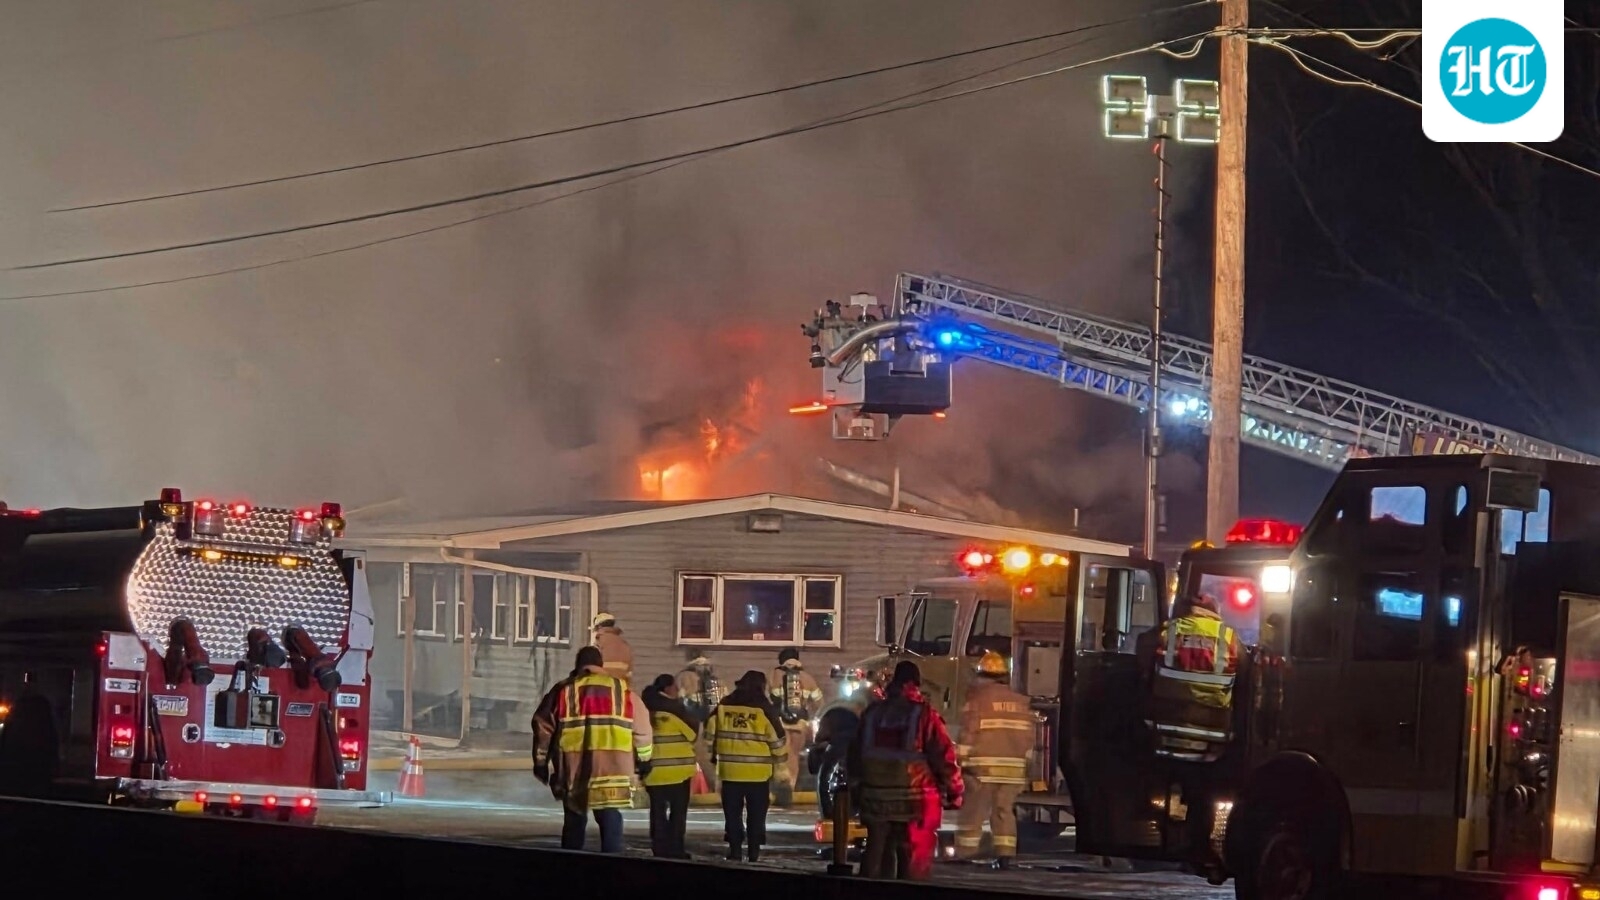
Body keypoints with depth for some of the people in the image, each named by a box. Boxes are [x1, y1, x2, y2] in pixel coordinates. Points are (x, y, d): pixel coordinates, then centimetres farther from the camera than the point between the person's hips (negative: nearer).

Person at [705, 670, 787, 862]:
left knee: (732, 812, 9)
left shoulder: (723, 706, 4)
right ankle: (754, 850, 3)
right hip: (757, 772, -2)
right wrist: (778, 760, 10)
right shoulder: (763, 708, -6)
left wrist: (713, 753, 24)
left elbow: (710, 731, 10)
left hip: (730, 770, 2)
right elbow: (777, 738, -4)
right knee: (756, 814, 5)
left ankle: (734, 849, 7)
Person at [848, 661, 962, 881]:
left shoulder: (872, 713, 7)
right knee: (915, 864, -1)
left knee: (876, 857, 13)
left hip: (876, 801, 5)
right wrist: (954, 792, 0)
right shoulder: (924, 714, -8)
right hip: (915, 802, -5)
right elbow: (944, 757, -10)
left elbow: (855, 756, 14)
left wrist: (857, 788, 26)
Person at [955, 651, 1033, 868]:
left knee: (973, 812, 1)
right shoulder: (1021, 702, 12)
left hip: (984, 766, -4)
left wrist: (960, 760, -4)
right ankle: (1005, 856, 5)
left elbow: (968, 734, -9)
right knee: (1005, 811, 10)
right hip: (1013, 767, 5)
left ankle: (964, 855, 1)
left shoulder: (977, 699, -5)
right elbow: (1028, 736, 13)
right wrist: (1024, 764, 20)